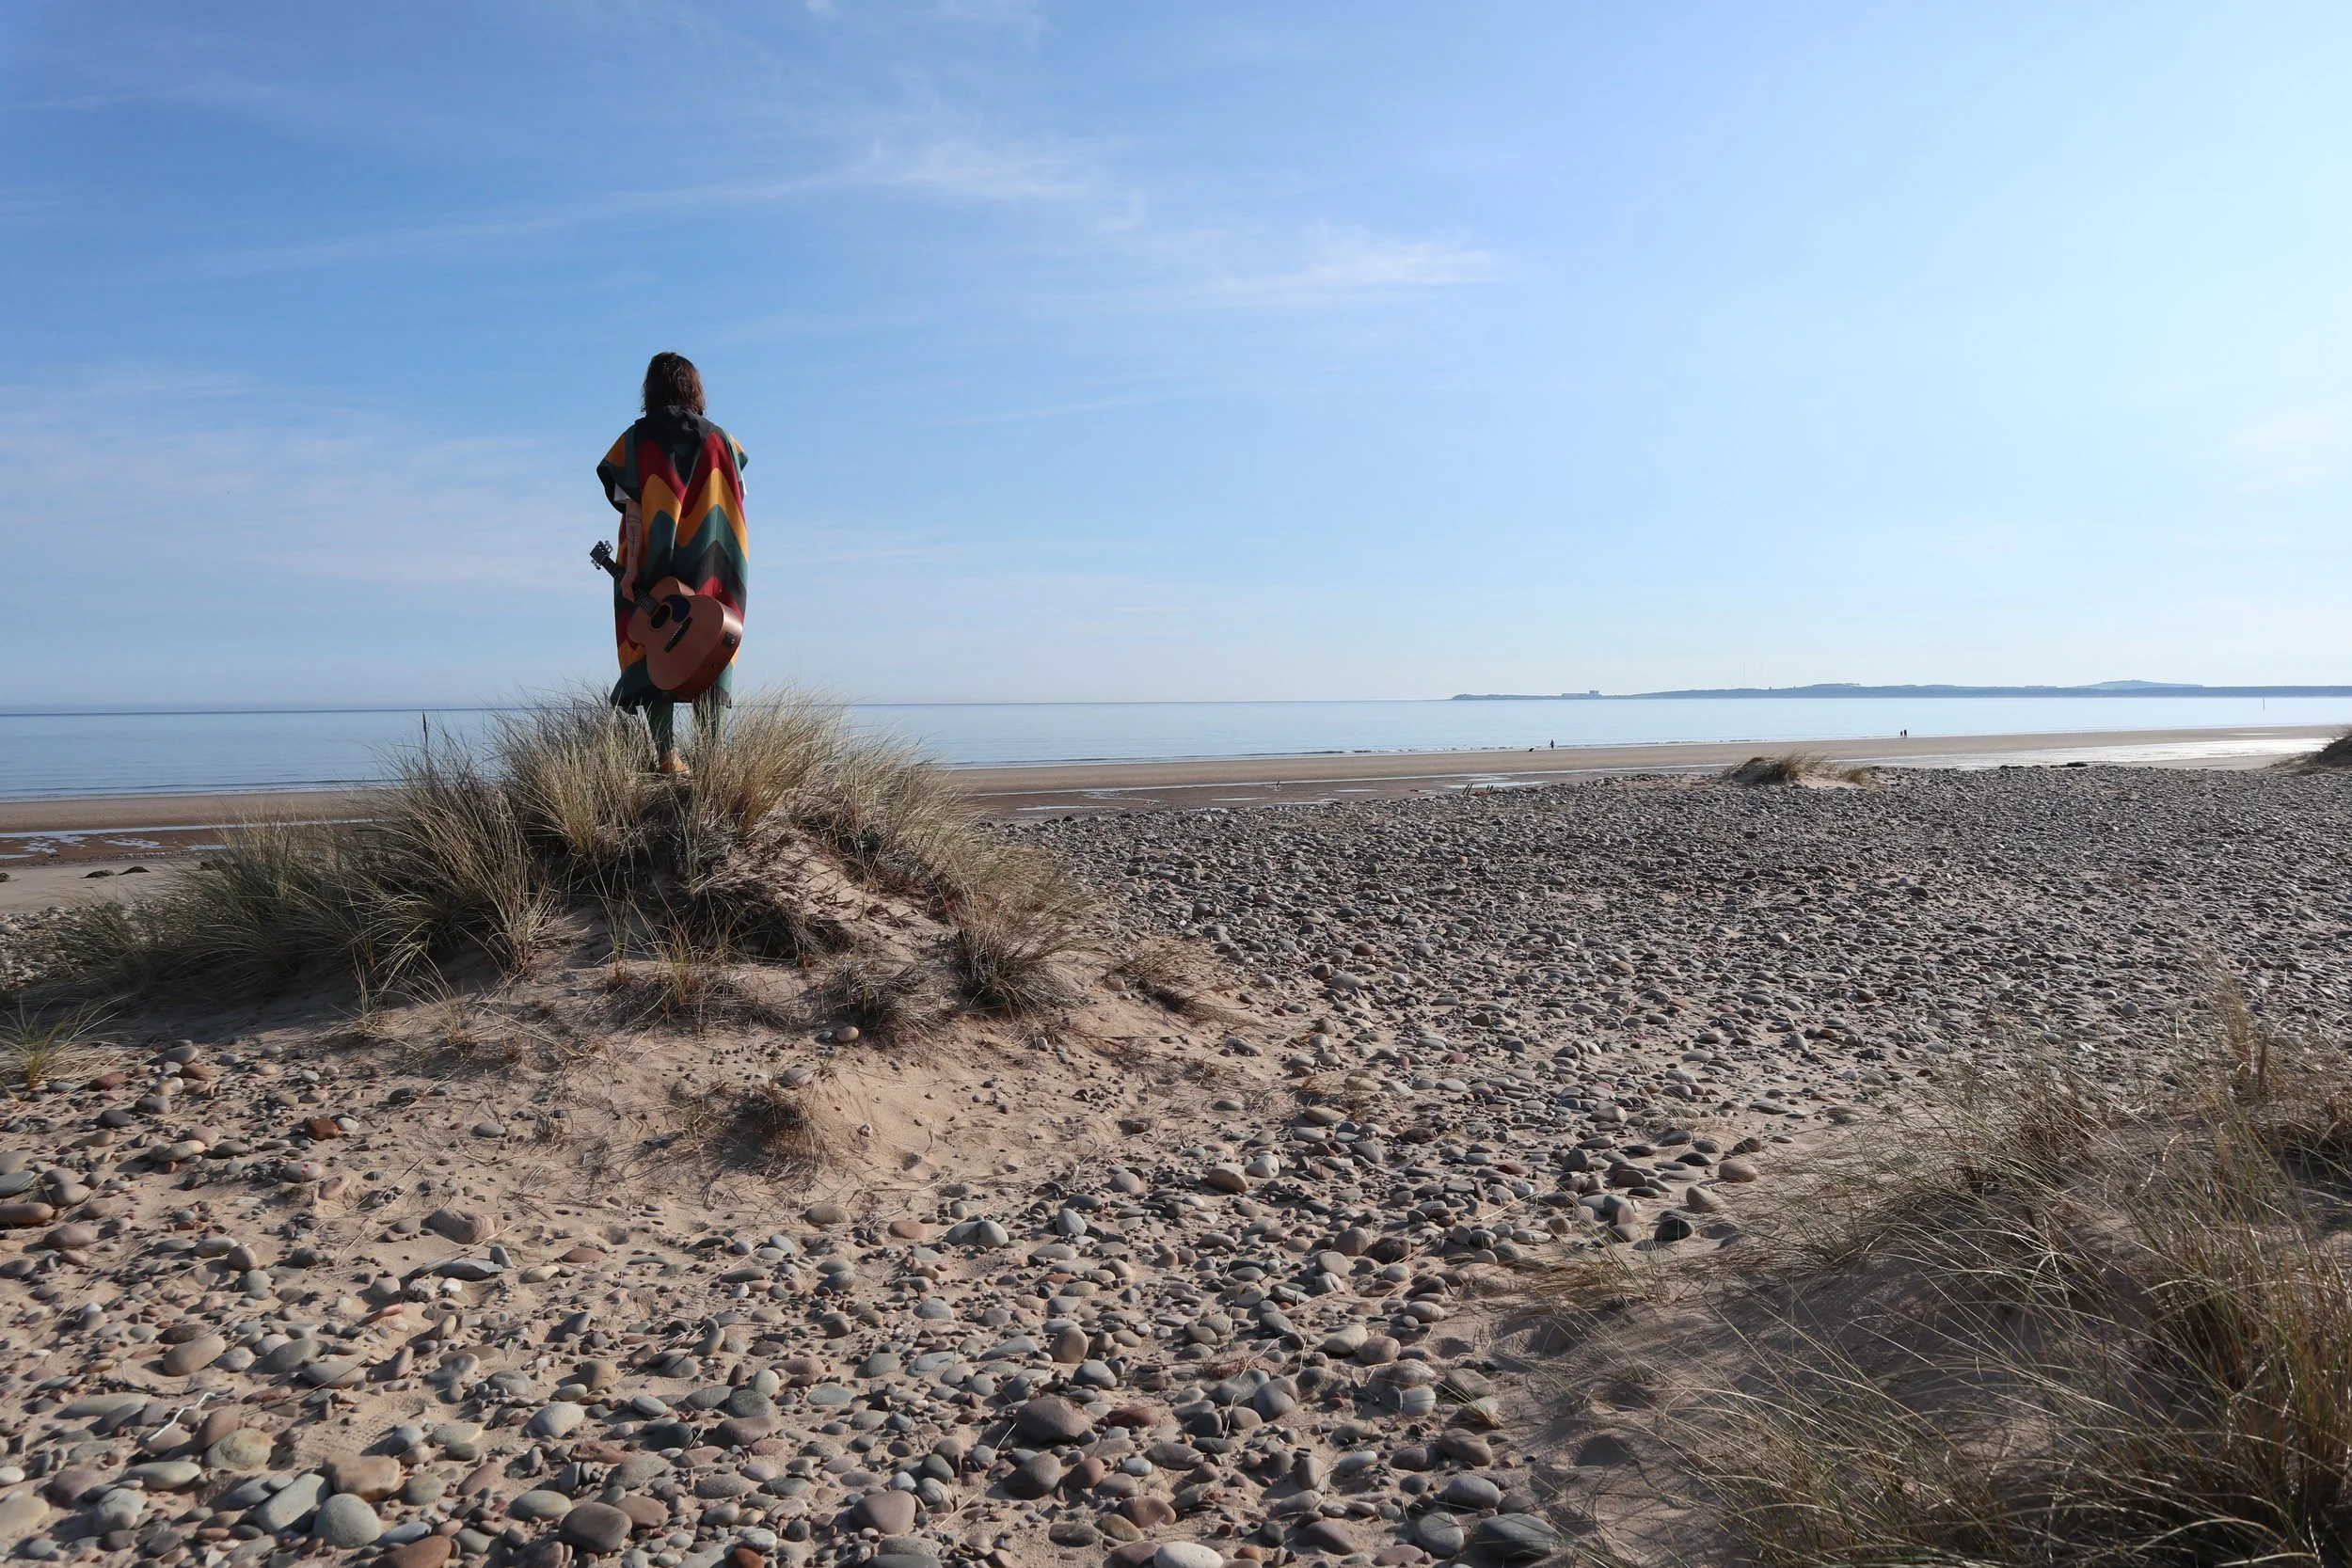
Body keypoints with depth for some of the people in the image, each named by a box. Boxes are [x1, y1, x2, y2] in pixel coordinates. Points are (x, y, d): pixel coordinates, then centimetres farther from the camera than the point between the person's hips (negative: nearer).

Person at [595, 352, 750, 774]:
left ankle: (668, 754, -11)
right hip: (711, 571, 2)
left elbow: (634, 508, -7)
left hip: (656, 567, -2)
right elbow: (733, 503, 5)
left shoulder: (638, 438, 1)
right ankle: (712, 753, 0)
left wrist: (631, 566, -10)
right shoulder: (720, 439, 9)